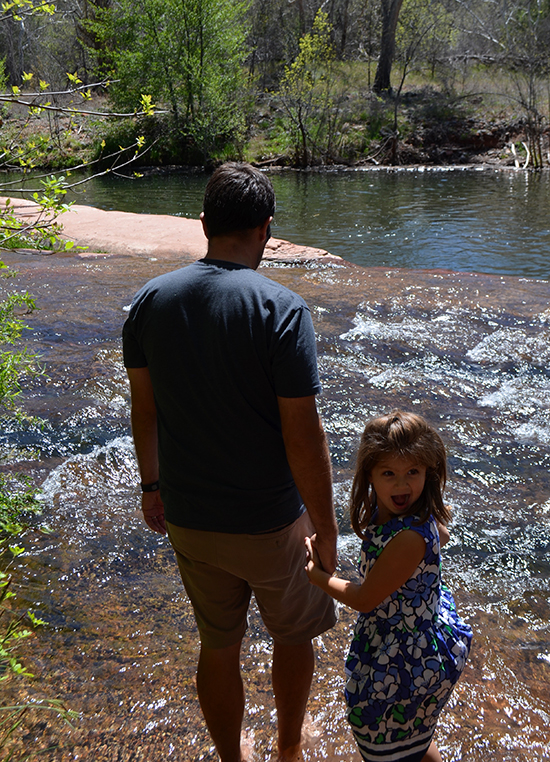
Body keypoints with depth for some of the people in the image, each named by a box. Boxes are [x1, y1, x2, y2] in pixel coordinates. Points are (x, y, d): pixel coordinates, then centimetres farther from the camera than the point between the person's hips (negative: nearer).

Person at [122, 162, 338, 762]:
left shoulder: (149, 300, -6)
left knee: (218, 647, 23)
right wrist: (325, 529, -7)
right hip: (269, 525, -3)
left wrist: (152, 484, 18)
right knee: (292, 636, 24)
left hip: (188, 521, 4)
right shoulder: (281, 309, -21)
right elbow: (303, 438, -20)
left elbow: (143, 409, 4)